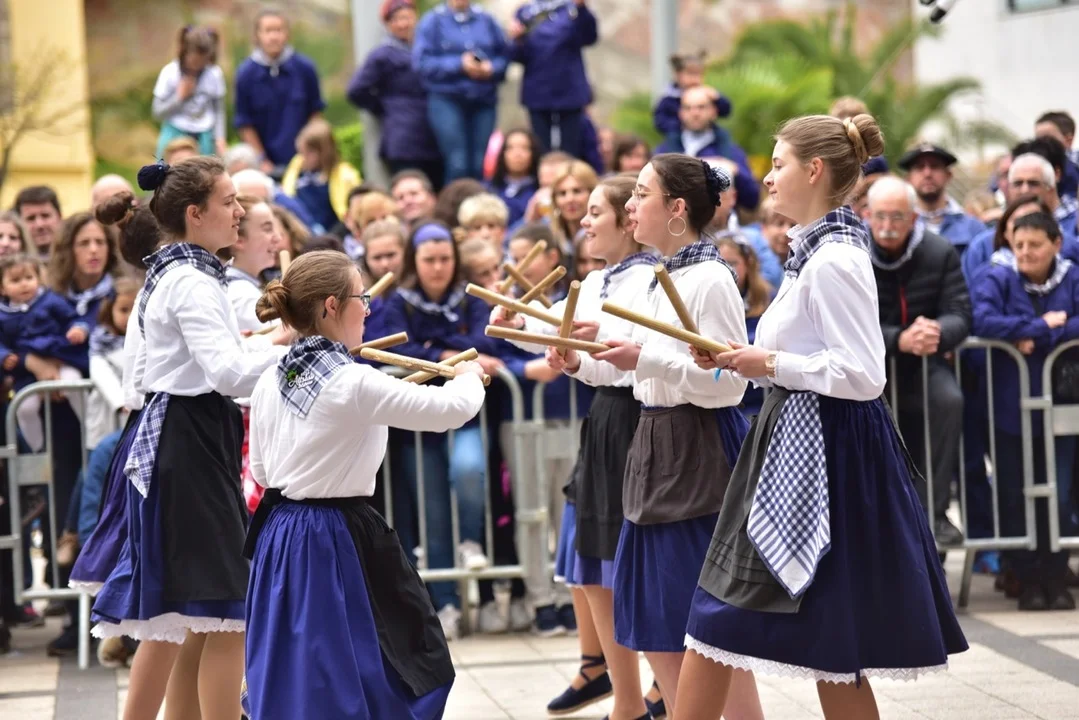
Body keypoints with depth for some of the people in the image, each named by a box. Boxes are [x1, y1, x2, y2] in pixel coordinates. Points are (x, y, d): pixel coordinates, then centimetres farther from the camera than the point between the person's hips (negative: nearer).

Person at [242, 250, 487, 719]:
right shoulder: (354, 384, -19)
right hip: (336, 540, -8)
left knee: (289, 677, 13)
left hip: (279, 535, 8)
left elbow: (260, 472, 13)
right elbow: (451, 410, -14)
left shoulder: (270, 382, 3)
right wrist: (469, 376, 7)